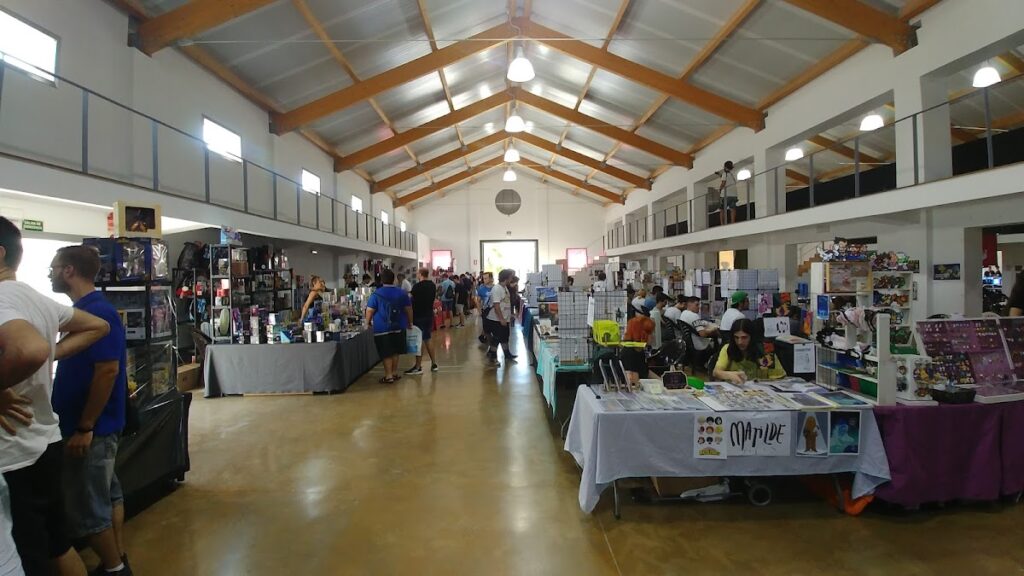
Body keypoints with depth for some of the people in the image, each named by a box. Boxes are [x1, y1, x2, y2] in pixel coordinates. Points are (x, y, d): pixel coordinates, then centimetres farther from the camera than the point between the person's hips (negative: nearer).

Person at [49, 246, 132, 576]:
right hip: (95, 425, 10)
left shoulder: (96, 312, -20)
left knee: (86, 508, 2)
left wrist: (84, 427, -21)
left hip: (91, 428, -10)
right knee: (107, 495, 18)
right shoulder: (83, 310, 11)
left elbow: (108, 371, -25)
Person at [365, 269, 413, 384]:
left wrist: (368, 322, 5)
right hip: (398, 327, 4)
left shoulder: (376, 294, -8)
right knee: (395, 351, 15)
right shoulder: (401, 293, 2)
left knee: (386, 353, 2)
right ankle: (395, 373, 23)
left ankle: (389, 376, 6)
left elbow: (370, 310, -9)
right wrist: (410, 322, 18)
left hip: (382, 328, -3)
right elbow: (409, 309, 7)